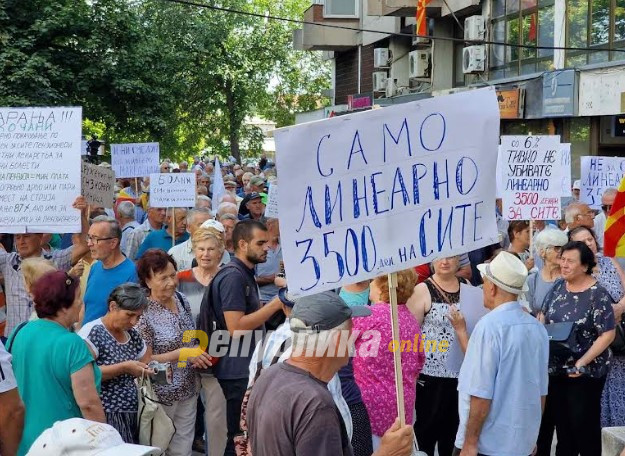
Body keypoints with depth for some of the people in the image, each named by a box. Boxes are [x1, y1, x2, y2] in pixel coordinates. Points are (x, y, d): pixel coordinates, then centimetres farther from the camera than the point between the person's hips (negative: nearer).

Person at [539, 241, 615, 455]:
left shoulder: (597, 294, -16)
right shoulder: (558, 286, 2)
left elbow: (607, 334, -17)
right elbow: (544, 315, 15)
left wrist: (584, 361, -25)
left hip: (584, 373, -6)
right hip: (555, 368, 6)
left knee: (584, 424, 4)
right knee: (560, 422, 18)